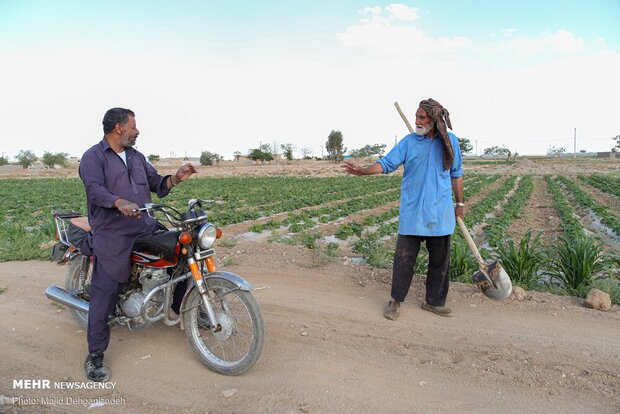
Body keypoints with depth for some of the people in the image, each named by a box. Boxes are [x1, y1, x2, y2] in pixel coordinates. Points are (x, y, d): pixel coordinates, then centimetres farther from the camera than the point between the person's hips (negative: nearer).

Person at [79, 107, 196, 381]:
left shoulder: (137, 157, 18)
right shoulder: (93, 157, -4)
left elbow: (157, 184, 14)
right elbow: (95, 190, -20)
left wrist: (176, 178, -6)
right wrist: (121, 203, -39)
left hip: (146, 229, 7)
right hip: (113, 236, -6)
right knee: (104, 295, -2)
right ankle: (95, 357, 10)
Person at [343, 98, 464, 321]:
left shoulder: (450, 141, 4)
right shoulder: (408, 141, 0)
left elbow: (456, 174, 12)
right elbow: (387, 163, -7)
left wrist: (459, 204, 14)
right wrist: (363, 170, -25)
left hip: (440, 213, 2)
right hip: (412, 213, -2)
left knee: (440, 261, 11)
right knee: (404, 259, 0)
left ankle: (434, 301, 28)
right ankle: (395, 301, 17)